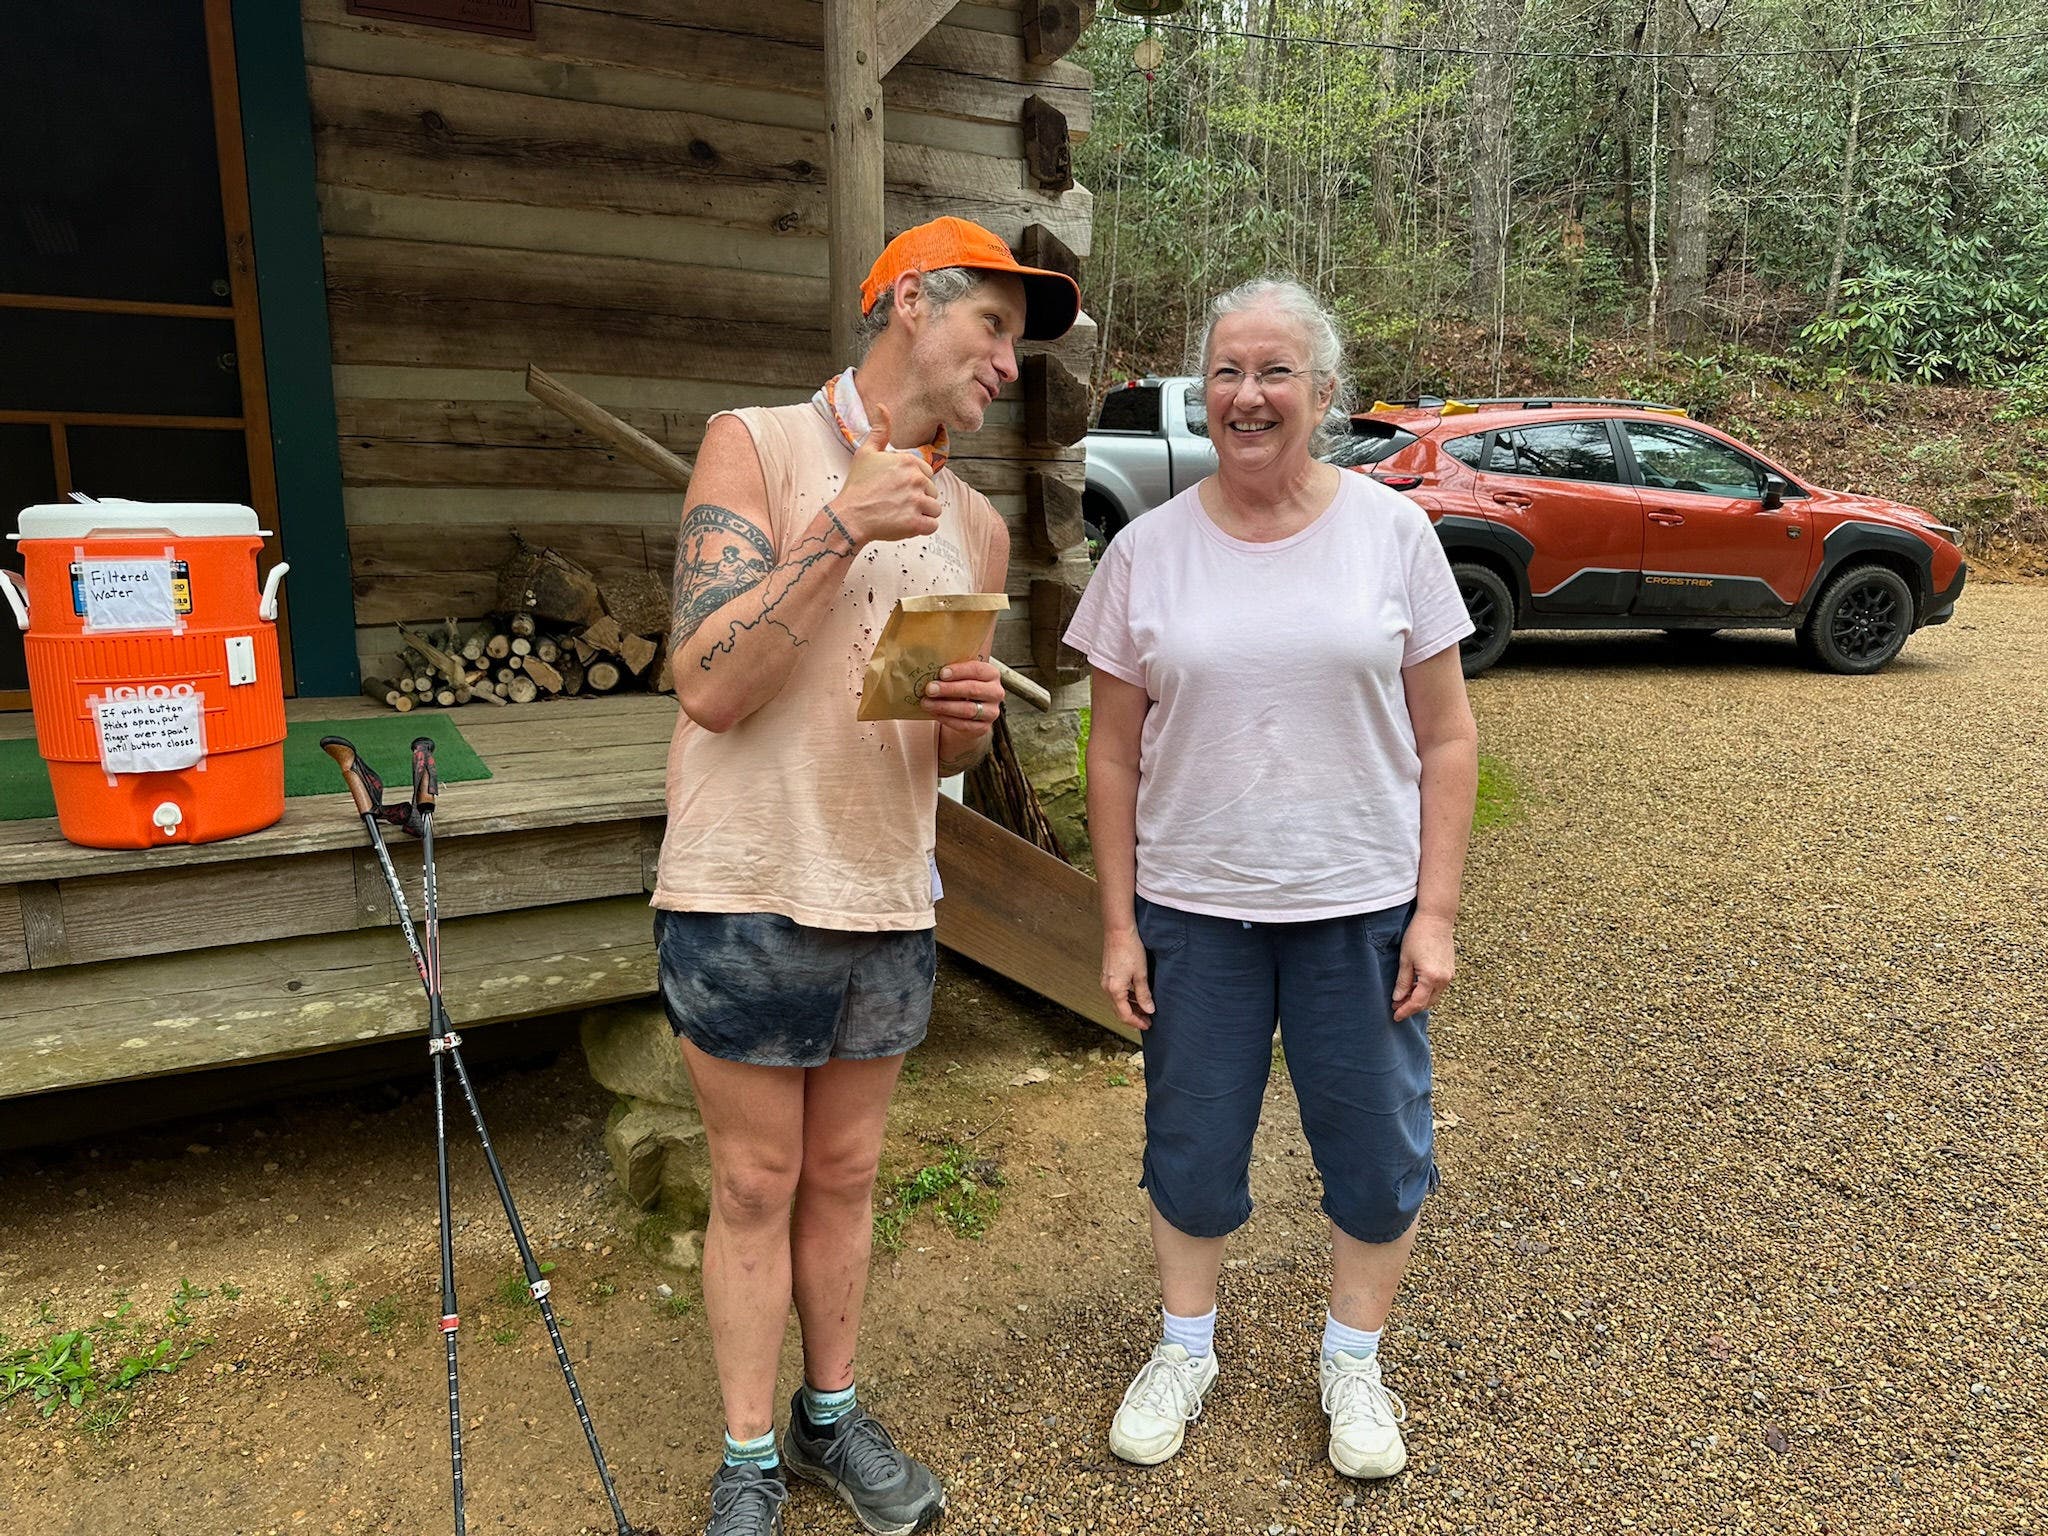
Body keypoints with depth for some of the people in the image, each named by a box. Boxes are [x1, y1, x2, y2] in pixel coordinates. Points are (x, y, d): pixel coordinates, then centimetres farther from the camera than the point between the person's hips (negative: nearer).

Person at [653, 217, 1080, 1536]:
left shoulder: (977, 526, 8)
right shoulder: (758, 448, -7)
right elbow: (710, 686, -18)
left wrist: (971, 719, -8)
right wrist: (840, 529, -22)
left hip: (894, 906, 5)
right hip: (748, 897, -4)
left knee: (845, 1178, 17)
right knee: (756, 1189, 9)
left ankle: (833, 1416, 37)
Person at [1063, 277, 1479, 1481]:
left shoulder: (1392, 531, -3)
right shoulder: (1149, 550, -2)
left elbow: (1447, 739, -1)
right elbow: (1116, 756, 1)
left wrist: (1435, 912, -6)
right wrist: (1119, 923, -1)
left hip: (1360, 908, 0)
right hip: (1194, 910, 1)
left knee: (1379, 1154, 12)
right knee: (1191, 1151, 14)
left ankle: (1353, 1360, 38)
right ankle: (1187, 1347, 39)